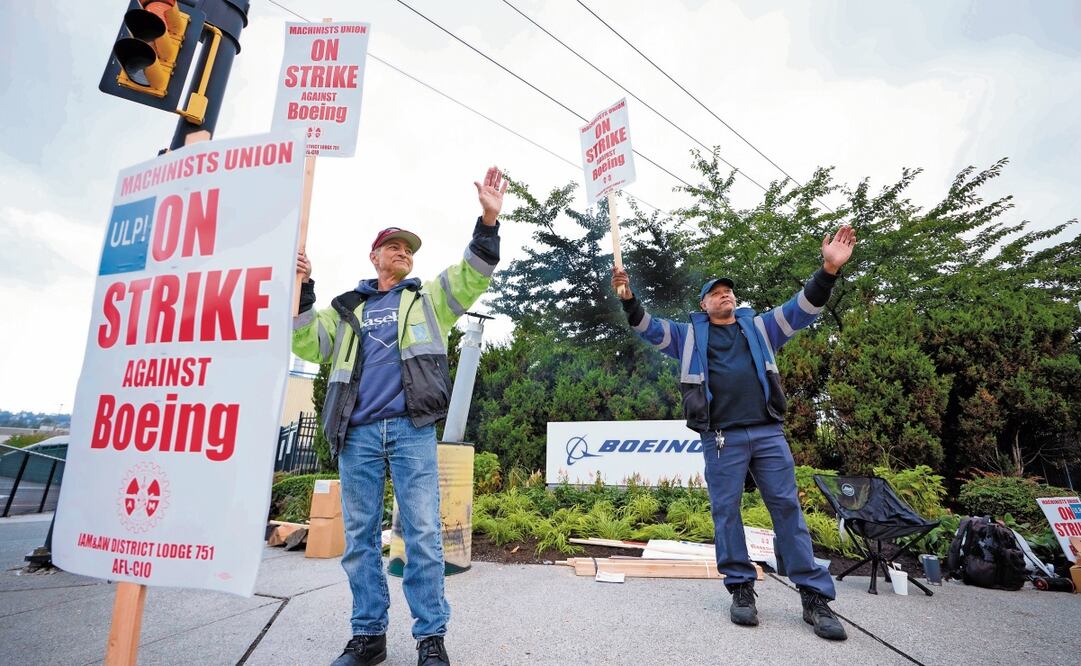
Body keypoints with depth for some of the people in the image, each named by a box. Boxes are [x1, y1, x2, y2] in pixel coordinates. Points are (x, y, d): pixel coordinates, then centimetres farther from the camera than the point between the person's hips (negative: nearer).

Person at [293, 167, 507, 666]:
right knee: (360, 536, 8)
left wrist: (488, 220, -9)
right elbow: (309, 346, 12)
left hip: (412, 429, -2)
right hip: (357, 434, 3)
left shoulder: (427, 299, 16)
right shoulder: (347, 307, 22)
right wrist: (300, 292, 0)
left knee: (423, 534, -3)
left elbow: (473, 276, 3)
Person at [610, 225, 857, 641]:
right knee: (726, 511, 2)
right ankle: (741, 589, 15)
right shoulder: (690, 335, 13)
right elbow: (649, 328, 6)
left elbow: (802, 310, 10)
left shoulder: (760, 327, 18)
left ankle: (815, 596, 13)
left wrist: (828, 270, -5)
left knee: (787, 507, 4)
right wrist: (628, 299, -12)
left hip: (767, 432, 2)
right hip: (721, 437, -1)